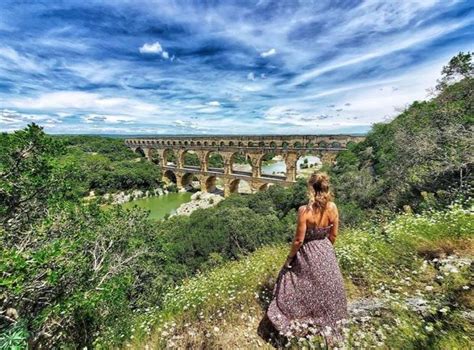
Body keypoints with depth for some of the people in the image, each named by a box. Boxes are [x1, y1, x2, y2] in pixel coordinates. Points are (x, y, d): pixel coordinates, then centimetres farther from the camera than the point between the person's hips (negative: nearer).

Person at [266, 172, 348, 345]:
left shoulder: (304, 210, -29)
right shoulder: (332, 207, -15)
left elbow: (298, 240, -21)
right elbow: (333, 235, -2)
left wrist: (290, 257, -5)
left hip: (307, 253, -4)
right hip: (325, 252, 5)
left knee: (300, 288, 20)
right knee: (326, 288, 27)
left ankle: (296, 323, 40)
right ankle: (328, 324, 49)